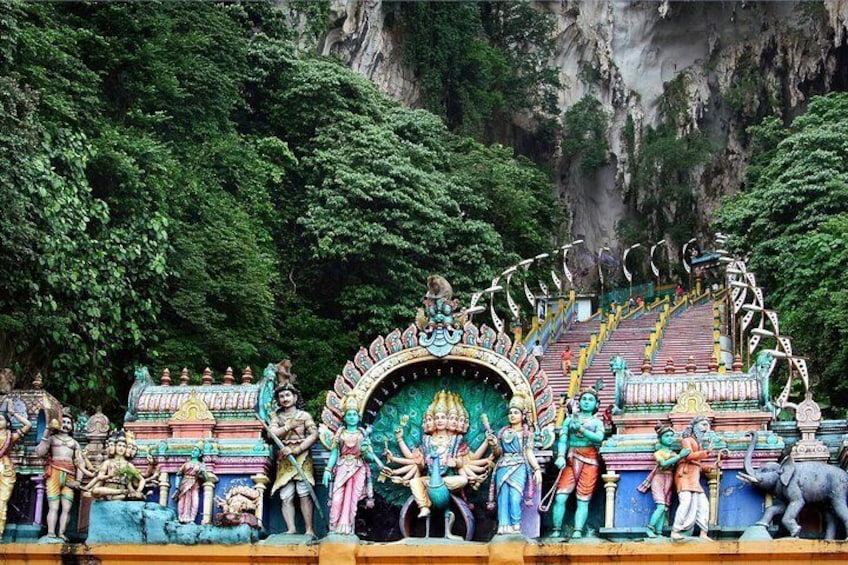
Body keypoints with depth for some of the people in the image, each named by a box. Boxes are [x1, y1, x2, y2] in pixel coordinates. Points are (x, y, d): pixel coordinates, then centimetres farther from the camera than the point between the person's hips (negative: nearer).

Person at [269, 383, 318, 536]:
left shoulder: (304, 415, 10)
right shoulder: (277, 417, 18)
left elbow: (314, 434, -2)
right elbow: (272, 434, 2)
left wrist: (296, 450, -11)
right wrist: (289, 426, -6)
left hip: (302, 457, -3)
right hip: (283, 460, 3)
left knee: (304, 493, -12)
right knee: (286, 497, -8)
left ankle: (309, 529, -12)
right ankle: (291, 529, -11)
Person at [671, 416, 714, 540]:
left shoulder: (699, 443, 26)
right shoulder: (687, 439, 4)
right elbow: (689, 456, -12)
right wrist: (706, 452, -17)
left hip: (694, 476, 9)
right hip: (685, 474, -9)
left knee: (703, 504, -3)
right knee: (686, 501, -24)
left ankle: (703, 534, -7)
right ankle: (675, 532, -27)